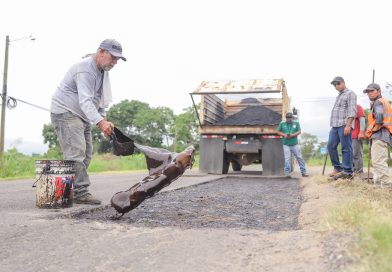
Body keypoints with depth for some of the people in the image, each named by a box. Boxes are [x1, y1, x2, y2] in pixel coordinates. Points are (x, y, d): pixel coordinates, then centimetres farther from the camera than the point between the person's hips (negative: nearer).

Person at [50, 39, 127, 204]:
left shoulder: (102, 71, 10)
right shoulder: (85, 69, -22)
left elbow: (98, 99, 15)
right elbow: (85, 101, -34)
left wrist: (103, 119, 2)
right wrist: (100, 122, -46)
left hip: (82, 116, 10)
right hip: (66, 112, -10)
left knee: (86, 153, 7)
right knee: (77, 152, -16)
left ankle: (70, 191, 13)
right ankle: (81, 192, -16)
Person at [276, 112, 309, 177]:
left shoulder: (296, 123, 3)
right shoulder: (282, 123, 4)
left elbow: (299, 132, -1)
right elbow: (278, 132, 7)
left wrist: (292, 135, -16)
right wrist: (284, 135, -10)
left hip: (295, 144, 1)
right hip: (286, 145, -1)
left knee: (299, 157, 5)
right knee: (287, 159, -3)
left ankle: (303, 172, 14)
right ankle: (287, 174, 3)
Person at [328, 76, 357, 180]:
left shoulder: (350, 93, 0)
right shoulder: (338, 96, 26)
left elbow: (352, 111, -11)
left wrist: (348, 125, -21)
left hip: (344, 125, -9)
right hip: (335, 126, 9)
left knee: (346, 148, -7)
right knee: (331, 146, 6)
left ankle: (347, 172, -5)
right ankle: (337, 168, 14)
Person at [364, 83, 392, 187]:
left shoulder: (378, 102, -7)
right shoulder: (383, 102, 26)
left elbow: (380, 115, -28)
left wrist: (376, 127, -16)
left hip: (379, 135, -11)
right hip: (380, 136, 11)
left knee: (378, 161, -16)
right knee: (378, 161, 16)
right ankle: (377, 181, 24)